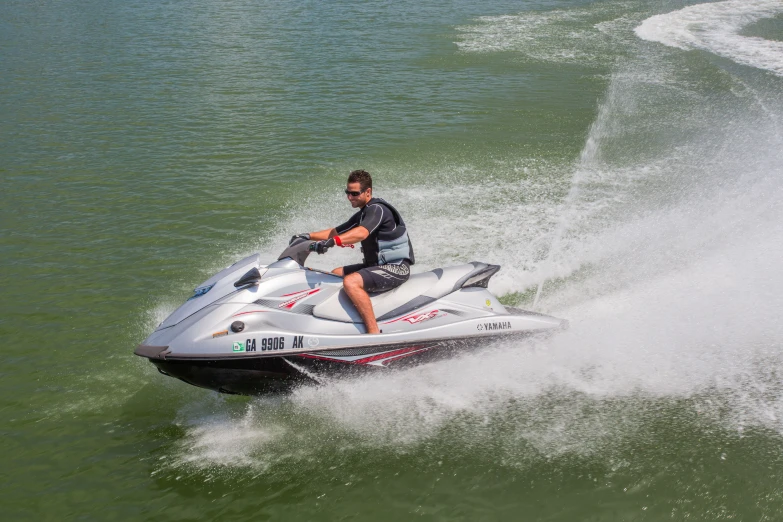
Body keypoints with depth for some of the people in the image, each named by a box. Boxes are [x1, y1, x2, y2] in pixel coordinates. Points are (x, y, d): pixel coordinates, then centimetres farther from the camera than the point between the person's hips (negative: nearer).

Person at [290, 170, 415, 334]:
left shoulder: (377, 209, -16)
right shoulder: (362, 214, 16)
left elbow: (361, 233, -34)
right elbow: (336, 231, 24)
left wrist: (331, 242, -46)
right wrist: (308, 236, 11)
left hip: (397, 267, -11)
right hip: (377, 264, 11)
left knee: (351, 282, -31)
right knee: (335, 274, 17)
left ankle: (374, 332, -34)